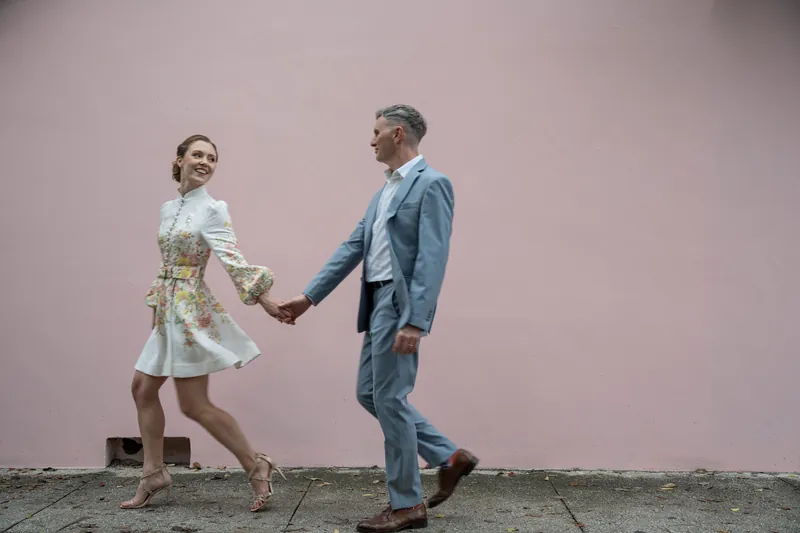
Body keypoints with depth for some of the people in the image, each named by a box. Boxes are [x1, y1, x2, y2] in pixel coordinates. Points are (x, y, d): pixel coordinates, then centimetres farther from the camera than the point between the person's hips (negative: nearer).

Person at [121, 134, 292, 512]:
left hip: (190, 310, -8)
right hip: (168, 310, 8)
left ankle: (256, 467, 4)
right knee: (143, 387, 11)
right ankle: (154, 474, 22)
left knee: (194, 405, -7)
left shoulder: (212, 210, -10)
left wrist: (262, 298, -29)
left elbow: (232, 260, -18)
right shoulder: (168, 208, 12)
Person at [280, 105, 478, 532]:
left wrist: (415, 322, -25)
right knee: (370, 394, 13)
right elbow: (352, 248, 17)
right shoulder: (385, 191, 18)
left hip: (401, 305, -10)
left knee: (390, 399, -3)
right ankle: (449, 457, 22)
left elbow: (432, 259, -19)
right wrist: (308, 297, 14)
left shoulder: (431, 184, -11)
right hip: (379, 303, 10)